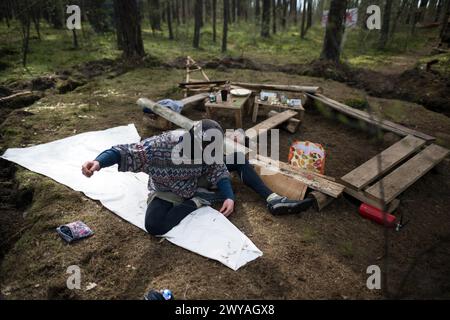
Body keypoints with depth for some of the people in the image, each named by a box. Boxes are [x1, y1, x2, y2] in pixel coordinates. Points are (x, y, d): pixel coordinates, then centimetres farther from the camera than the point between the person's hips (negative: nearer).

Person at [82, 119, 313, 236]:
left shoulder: (206, 148, -21)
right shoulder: (161, 146, -37)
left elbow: (217, 172, -14)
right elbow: (126, 153, -36)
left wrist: (229, 196, -31)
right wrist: (99, 162, -55)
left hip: (195, 181, 4)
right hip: (168, 191, -4)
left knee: (237, 159, -8)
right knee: (154, 226, -36)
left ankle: (273, 201, -11)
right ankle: (200, 201, -18)